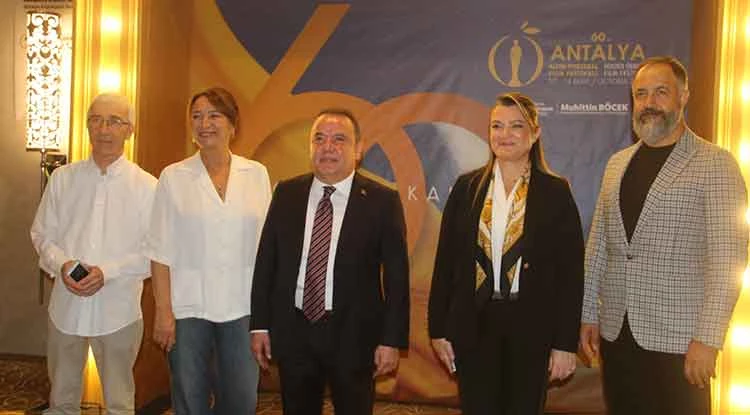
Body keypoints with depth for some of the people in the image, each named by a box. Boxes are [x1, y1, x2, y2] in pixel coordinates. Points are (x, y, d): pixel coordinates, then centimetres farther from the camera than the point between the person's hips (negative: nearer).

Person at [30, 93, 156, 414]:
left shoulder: (146, 186, -6)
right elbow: (42, 234, 8)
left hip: (118, 310, -2)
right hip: (66, 306, 3)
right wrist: (61, 265, -12)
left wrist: (107, 272, -18)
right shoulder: (62, 178, 4)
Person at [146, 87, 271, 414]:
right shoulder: (173, 176, -1)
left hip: (242, 307, 1)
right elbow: (161, 251, -2)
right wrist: (163, 311, -7)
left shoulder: (257, 174, 3)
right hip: (188, 308, -1)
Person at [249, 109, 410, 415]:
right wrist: (260, 324, 3)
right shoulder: (286, 194, 2)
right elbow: (266, 261, 5)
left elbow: (397, 275, -7)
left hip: (353, 335, -2)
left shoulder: (382, 201, -7)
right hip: (292, 331, 3)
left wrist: (392, 340, -9)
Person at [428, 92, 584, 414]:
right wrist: (438, 329, 2)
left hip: (531, 328, -1)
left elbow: (570, 273, -3)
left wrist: (565, 343, -6)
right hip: (474, 325, 1)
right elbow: (445, 262, 4)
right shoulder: (467, 187, 3)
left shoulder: (556, 192, -1)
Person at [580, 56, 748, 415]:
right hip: (616, 332, 5)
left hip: (678, 339, -5)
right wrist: (588, 315, 10)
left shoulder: (716, 165, -6)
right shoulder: (618, 163, 11)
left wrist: (708, 338, -16)